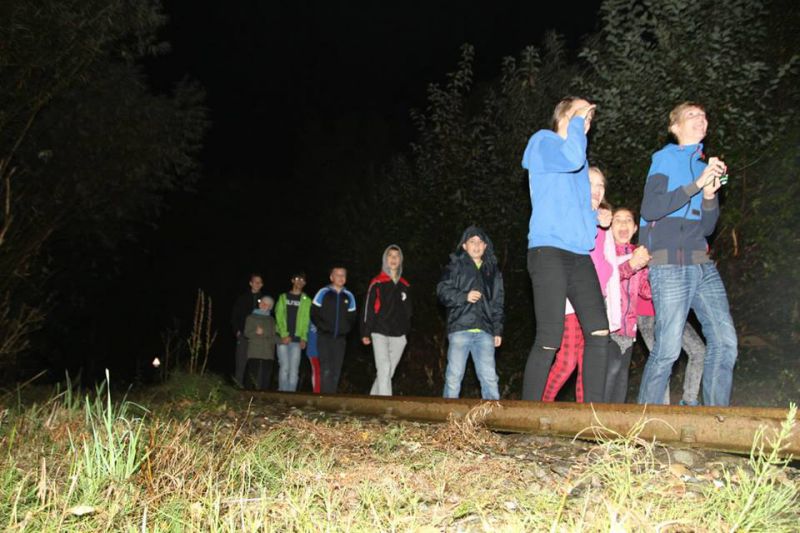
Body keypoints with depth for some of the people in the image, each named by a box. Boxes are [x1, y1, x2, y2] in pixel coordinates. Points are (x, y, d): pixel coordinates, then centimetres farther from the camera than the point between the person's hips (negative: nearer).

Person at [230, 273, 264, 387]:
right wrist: (237, 331, 0)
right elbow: (234, 316, 10)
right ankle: (238, 384, 1)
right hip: (244, 334, 0)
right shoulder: (242, 298, 10)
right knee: (241, 360, -3)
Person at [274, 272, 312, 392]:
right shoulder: (283, 297, 11)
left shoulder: (306, 300, 10)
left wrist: (304, 338, -8)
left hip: (297, 339, 0)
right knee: (284, 366, -6)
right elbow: (279, 317, 2)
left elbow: (306, 320, 3)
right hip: (283, 337, 0)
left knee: (294, 368, -2)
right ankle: (282, 392, -2)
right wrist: (284, 334, -10)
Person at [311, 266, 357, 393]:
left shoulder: (348, 296, 10)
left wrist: (346, 328, 2)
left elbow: (352, 317, 17)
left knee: (336, 370, 4)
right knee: (326, 368, -13)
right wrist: (322, 326, -9)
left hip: (340, 338, 3)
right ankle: (325, 394, -12)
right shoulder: (323, 293, 1)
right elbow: (314, 313, 1)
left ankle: (332, 395, 11)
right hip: (325, 336, -3)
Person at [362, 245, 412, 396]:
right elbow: (368, 308, -1)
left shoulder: (405, 286, 14)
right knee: (384, 369, -16)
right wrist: (365, 333, -7)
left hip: (398, 335, 5)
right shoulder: (377, 283, 1)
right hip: (380, 333, -4)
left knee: (388, 372, 5)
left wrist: (406, 331, 17)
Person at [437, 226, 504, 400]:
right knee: (454, 376, -2)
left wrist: (498, 330, 11)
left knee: (489, 377, -5)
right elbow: (443, 291, 3)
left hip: (484, 331, 2)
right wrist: (464, 296, -11)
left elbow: (498, 303, 18)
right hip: (460, 328, -2)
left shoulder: (493, 270, 20)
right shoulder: (456, 266, 12)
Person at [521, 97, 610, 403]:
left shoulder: (580, 161, 27)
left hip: (580, 254, 8)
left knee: (599, 332, -4)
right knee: (550, 340, -12)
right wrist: (576, 122, -3)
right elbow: (571, 158, -19)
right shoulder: (543, 142, 4)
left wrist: (595, 217, 14)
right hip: (549, 250, -8)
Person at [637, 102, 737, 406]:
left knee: (725, 340, -2)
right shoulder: (665, 158, 2)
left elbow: (707, 227, 16)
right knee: (668, 349, -10)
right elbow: (650, 209, -13)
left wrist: (710, 194, -1)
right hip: (670, 265, -7)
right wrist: (697, 184, -15)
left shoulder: (703, 165, 19)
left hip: (702, 265, 7)